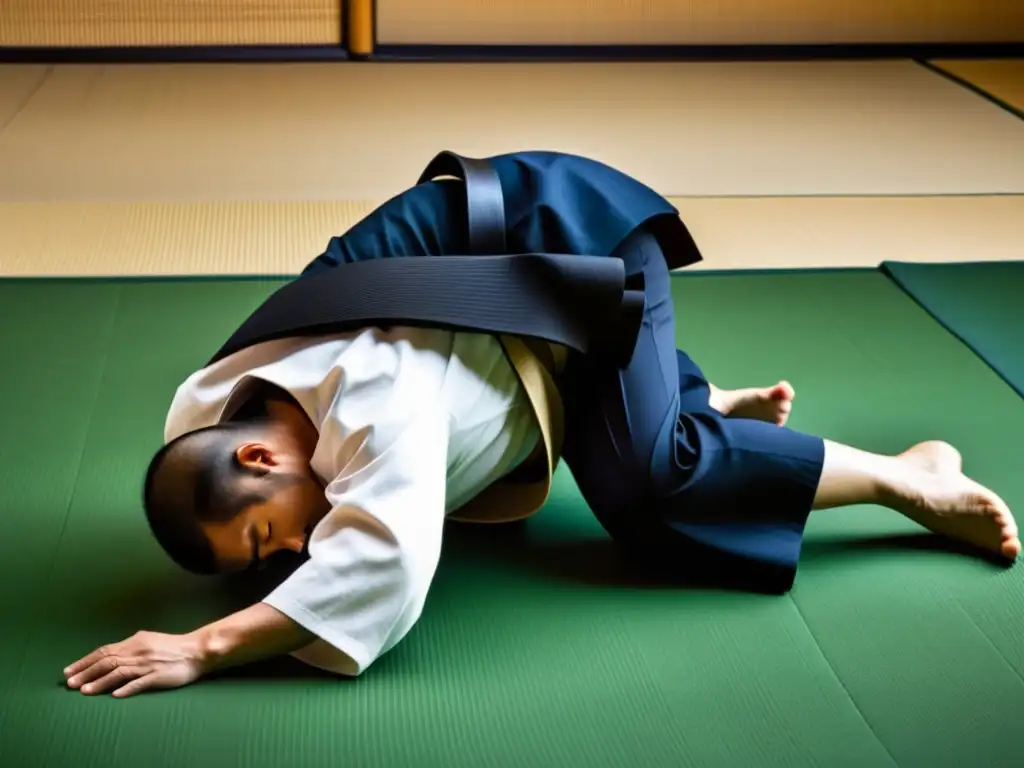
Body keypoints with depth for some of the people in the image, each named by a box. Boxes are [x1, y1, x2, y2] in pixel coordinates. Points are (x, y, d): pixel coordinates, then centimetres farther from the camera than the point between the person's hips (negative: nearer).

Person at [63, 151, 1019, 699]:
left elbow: (384, 559, -53)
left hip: (576, 229, -8)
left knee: (644, 481, -24)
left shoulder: (374, 406, -40)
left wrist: (204, 650, -56)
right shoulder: (203, 408, -14)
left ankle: (907, 477, -10)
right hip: (500, 234, 8)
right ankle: (715, 404, 50)